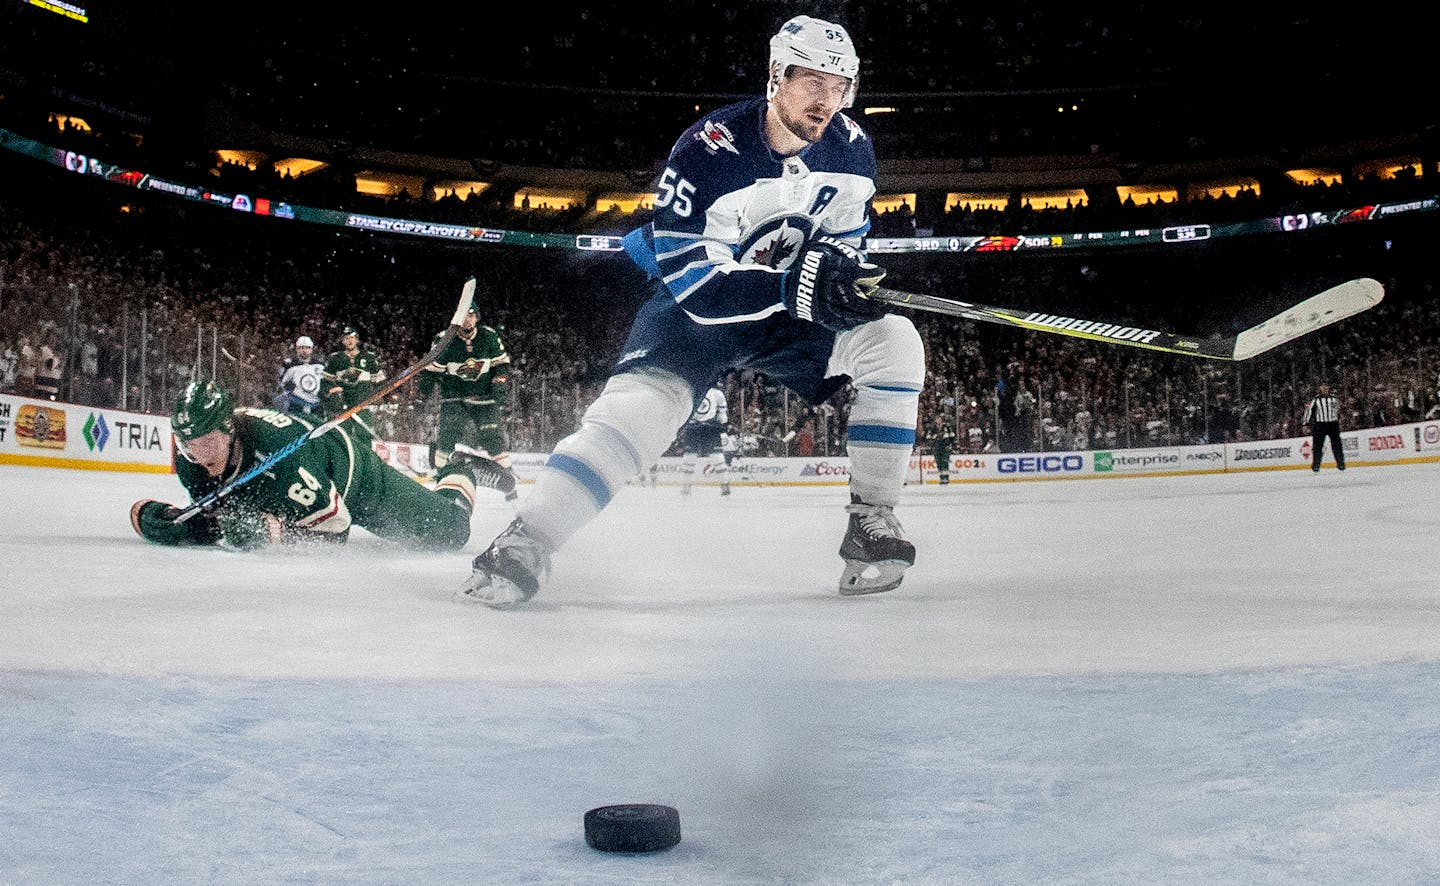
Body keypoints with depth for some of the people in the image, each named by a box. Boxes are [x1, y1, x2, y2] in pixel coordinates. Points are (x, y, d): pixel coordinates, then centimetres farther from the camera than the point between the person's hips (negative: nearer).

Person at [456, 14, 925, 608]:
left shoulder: (850, 148, -8)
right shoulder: (709, 149, -26)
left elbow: (844, 241, 6)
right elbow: (693, 279, -30)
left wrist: (837, 269, -19)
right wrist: (795, 286, -40)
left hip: (793, 311, 5)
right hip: (696, 308, -5)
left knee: (892, 341, -14)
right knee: (643, 403, -29)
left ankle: (872, 520, -7)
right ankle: (524, 545, -24)